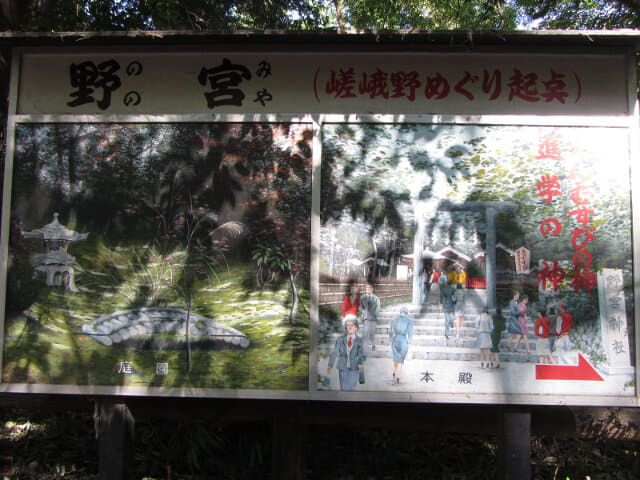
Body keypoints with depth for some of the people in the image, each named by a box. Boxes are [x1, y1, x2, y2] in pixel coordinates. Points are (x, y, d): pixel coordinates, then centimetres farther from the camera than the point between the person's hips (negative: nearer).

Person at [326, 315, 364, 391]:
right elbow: (334, 353, 0)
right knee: (344, 389, -5)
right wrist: (330, 365, -11)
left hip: (354, 368, 0)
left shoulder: (359, 340, 0)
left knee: (351, 389, 1)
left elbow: (361, 354, -8)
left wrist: (361, 363, -28)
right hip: (343, 368, 0)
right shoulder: (340, 339, 1)